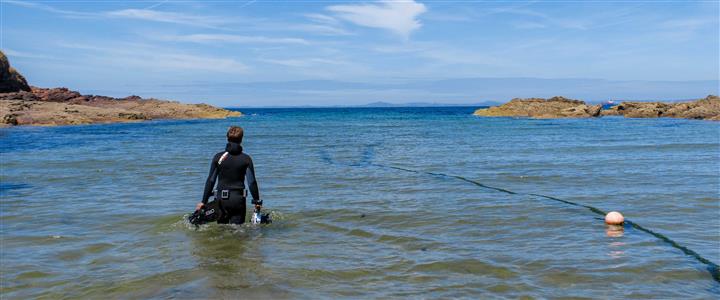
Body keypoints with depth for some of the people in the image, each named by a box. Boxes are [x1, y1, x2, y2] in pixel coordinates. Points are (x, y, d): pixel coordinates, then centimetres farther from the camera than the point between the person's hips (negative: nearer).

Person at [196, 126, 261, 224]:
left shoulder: (218, 157, 0)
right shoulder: (246, 159, -3)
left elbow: (210, 181, 1)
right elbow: (252, 182, -4)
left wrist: (204, 201, 6)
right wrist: (257, 201, 5)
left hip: (221, 199, 1)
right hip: (238, 199, -1)